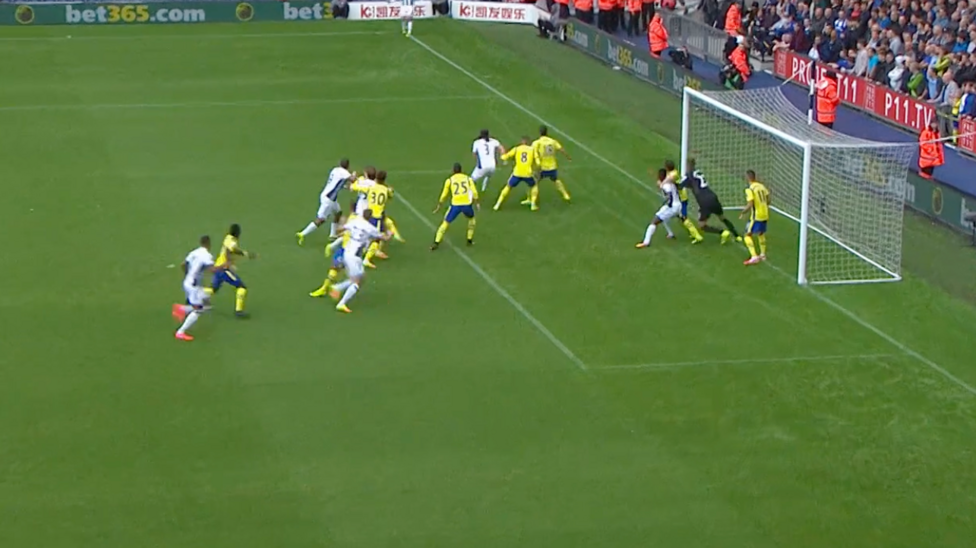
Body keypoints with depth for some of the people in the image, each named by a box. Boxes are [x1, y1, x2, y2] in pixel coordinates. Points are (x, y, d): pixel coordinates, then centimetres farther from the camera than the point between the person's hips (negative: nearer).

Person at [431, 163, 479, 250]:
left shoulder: (449, 180, 11)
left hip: (455, 204, -1)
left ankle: (436, 243, 1)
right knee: (471, 218, 32)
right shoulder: (468, 178, 13)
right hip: (467, 204, 1)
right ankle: (470, 240, 30)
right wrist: (476, 203, 17)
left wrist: (439, 205, 30)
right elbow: (474, 192, 5)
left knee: (446, 222, 10)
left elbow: (444, 195, 17)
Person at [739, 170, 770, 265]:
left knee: (748, 235, -3)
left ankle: (754, 257, -17)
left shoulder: (749, 189, -15)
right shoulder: (762, 186, 6)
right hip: (765, 214, 8)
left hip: (756, 216, -8)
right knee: (761, 233, 27)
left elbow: (750, 205, -22)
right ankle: (762, 254, 39)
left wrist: (743, 213, -7)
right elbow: (768, 200, 10)